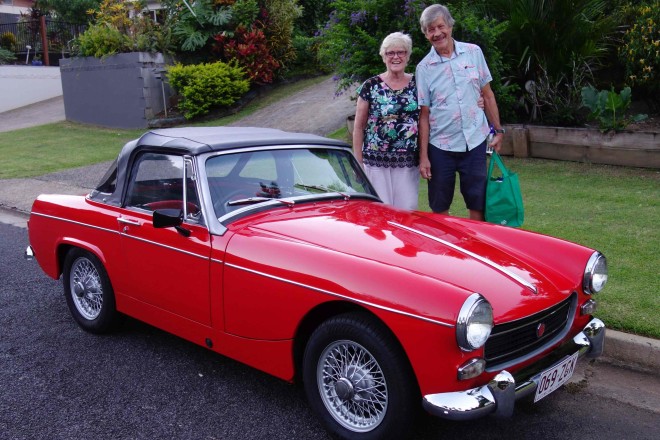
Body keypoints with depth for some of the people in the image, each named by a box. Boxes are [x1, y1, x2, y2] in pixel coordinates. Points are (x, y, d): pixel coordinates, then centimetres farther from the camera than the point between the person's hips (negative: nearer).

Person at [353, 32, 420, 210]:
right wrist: (358, 163, 0)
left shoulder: (417, 85, 6)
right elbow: (358, 127, 3)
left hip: (409, 162, 2)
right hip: (376, 162, -2)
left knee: (408, 210, 5)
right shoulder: (370, 86, 0)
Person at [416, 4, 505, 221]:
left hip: (475, 142, 1)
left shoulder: (473, 52, 3)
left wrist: (498, 130, 7)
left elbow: (487, 94, 10)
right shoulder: (424, 68, -2)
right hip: (440, 147, -1)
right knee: (439, 207, 8)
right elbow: (424, 115, -2)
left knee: (478, 204, 7)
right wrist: (423, 156, -5)